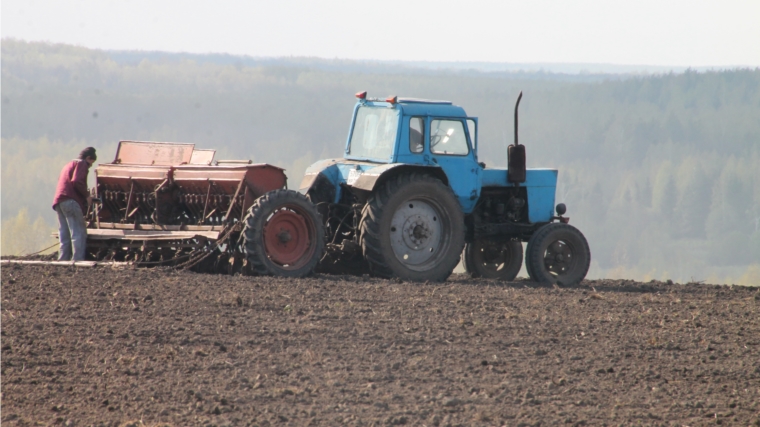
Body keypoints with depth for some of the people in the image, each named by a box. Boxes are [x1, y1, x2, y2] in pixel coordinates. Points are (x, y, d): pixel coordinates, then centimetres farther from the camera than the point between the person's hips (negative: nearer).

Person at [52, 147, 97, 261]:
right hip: (71, 201, -9)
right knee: (79, 233, -10)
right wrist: (87, 195, -5)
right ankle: (78, 260, -19)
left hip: (58, 201, 9)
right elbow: (77, 182, -15)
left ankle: (63, 260, 4)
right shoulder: (81, 164, 2)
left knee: (64, 235, 9)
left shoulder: (69, 165, 30)